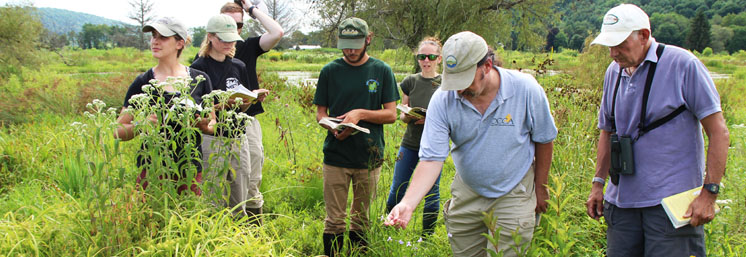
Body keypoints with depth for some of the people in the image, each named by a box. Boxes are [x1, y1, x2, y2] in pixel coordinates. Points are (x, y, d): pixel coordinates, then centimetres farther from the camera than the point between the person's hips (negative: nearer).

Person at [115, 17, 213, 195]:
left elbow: (212, 126, 13)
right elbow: (119, 131, 3)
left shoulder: (200, 80, 5)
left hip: (190, 171, 1)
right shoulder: (143, 83, 1)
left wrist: (204, 125, -9)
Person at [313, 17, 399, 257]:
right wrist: (333, 127, -16)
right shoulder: (330, 71, 3)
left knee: (362, 220, 10)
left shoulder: (382, 71, 3)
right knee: (334, 221, 1)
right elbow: (320, 113, 6)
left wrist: (361, 114, -16)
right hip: (336, 156, 0)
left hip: (369, 156, 0)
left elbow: (391, 114, 1)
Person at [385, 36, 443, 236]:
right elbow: (402, 115, 10)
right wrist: (408, 116, -13)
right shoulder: (410, 82, 5)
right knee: (397, 191, 4)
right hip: (410, 144, 2)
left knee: (431, 194, 6)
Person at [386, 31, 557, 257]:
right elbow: (431, 158, -20)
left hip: (513, 196, -2)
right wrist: (408, 203, -33)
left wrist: (540, 188, 6)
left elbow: (543, 140, -2)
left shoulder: (525, 89, -19)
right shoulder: (442, 100, -17)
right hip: (466, 196, 2)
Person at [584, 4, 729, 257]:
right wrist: (598, 183, 17)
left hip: (672, 203, -5)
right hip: (622, 200, 6)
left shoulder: (683, 64, -7)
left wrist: (709, 192, -12)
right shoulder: (614, 72, 10)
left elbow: (718, 131, -7)